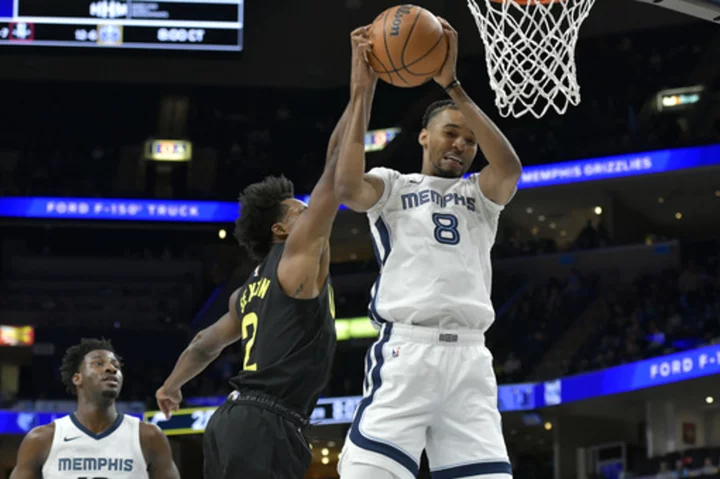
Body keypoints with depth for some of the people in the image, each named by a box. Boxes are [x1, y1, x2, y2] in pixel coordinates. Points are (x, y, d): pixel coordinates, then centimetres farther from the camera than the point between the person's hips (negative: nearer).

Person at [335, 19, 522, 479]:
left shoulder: (481, 195, 21)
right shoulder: (394, 186, 14)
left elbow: (510, 166, -2)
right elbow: (347, 187, -9)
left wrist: (452, 85, -6)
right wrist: (362, 92, -8)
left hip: (469, 355, 3)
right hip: (406, 349, -3)